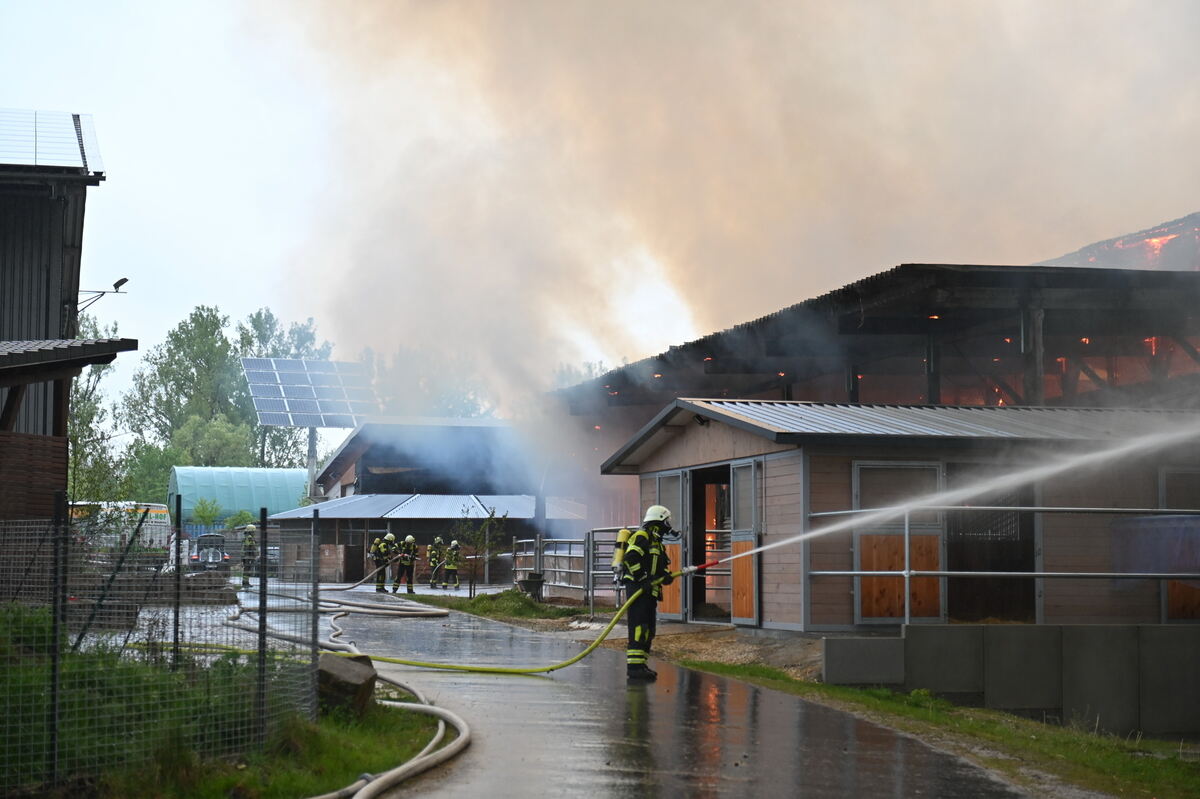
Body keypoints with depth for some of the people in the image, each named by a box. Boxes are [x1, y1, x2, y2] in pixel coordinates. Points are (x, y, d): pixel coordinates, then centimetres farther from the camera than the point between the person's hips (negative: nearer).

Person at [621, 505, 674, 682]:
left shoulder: (656, 541, 23)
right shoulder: (642, 536, -9)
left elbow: (660, 567, 23)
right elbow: (631, 559, -21)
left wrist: (665, 576, 0)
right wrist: (642, 580, -22)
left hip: (649, 590, 11)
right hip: (637, 588, -11)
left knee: (648, 630, 12)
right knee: (638, 627, -15)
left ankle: (641, 664, 17)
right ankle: (634, 666, -18)